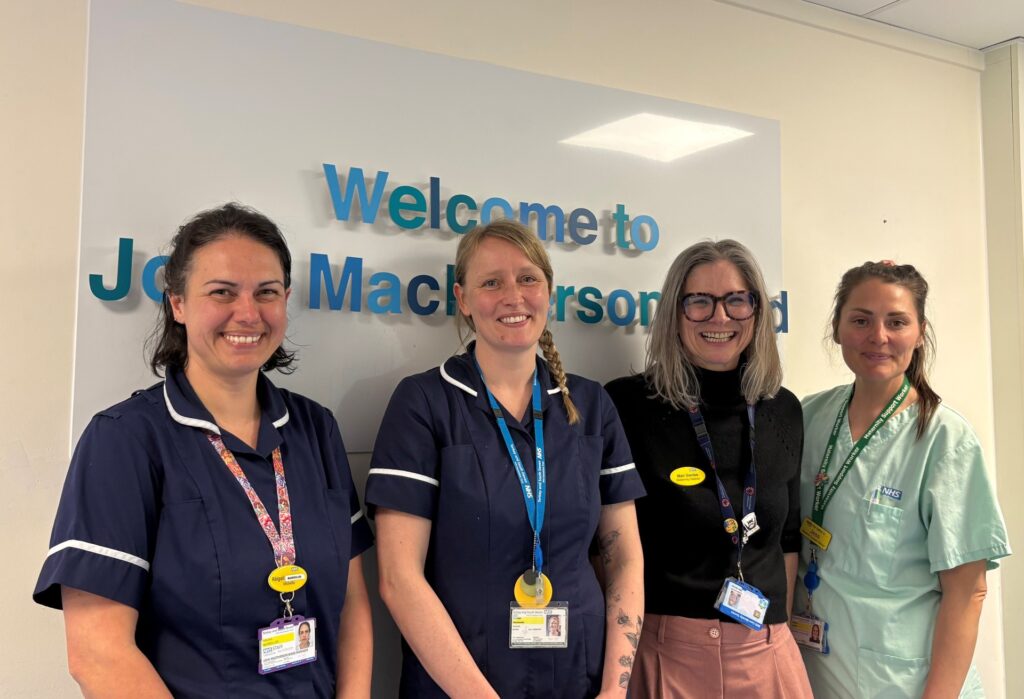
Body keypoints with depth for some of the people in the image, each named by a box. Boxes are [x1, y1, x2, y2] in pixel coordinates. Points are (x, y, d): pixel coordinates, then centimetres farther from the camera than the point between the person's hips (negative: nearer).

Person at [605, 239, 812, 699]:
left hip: (766, 652, 4)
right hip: (662, 650, -4)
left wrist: (779, 627, 11)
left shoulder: (783, 411, 3)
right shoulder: (627, 404, -12)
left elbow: (788, 538, 12)